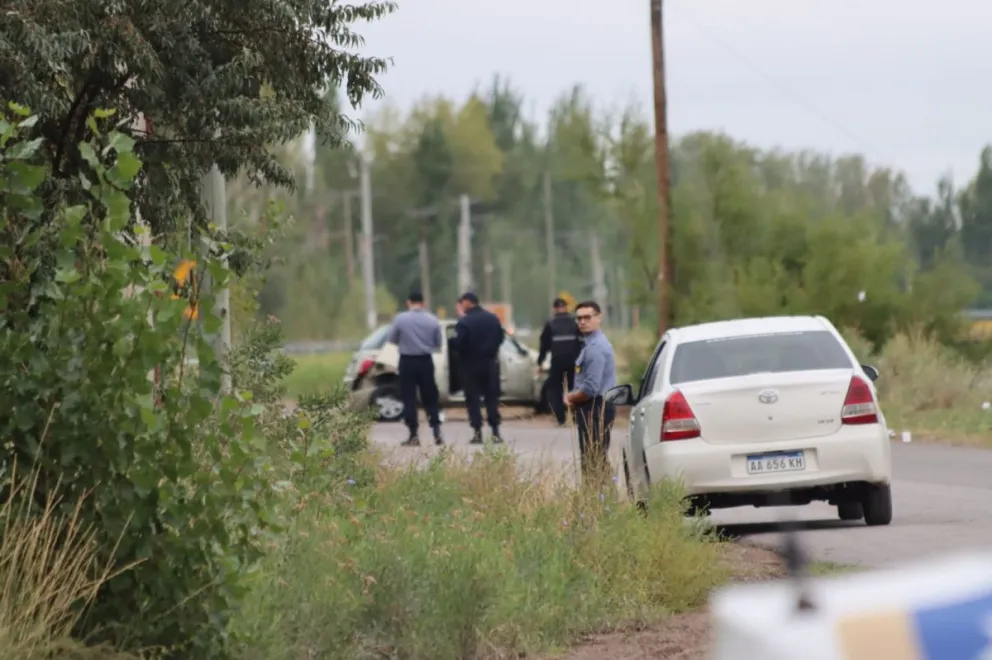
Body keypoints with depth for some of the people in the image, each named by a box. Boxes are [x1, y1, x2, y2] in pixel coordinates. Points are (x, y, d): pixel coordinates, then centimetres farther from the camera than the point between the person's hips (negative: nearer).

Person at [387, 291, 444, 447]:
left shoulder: (400, 319, -9)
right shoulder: (432, 320, -2)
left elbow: (392, 339, 0)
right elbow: (438, 344, 5)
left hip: (407, 362, -2)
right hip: (426, 362, 2)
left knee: (409, 399, 3)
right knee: (430, 398, 10)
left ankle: (413, 435, 0)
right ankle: (437, 433, 1)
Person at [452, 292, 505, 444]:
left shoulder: (464, 322, -15)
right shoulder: (493, 318, 4)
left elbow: (459, 344, -18)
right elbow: (500, 338, 10)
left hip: (471, 364, -4)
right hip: (490, 363, 4)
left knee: (473, 398, 3)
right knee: (492, 397, 9)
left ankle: (477, 432, -2)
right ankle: (495, 432, 5)